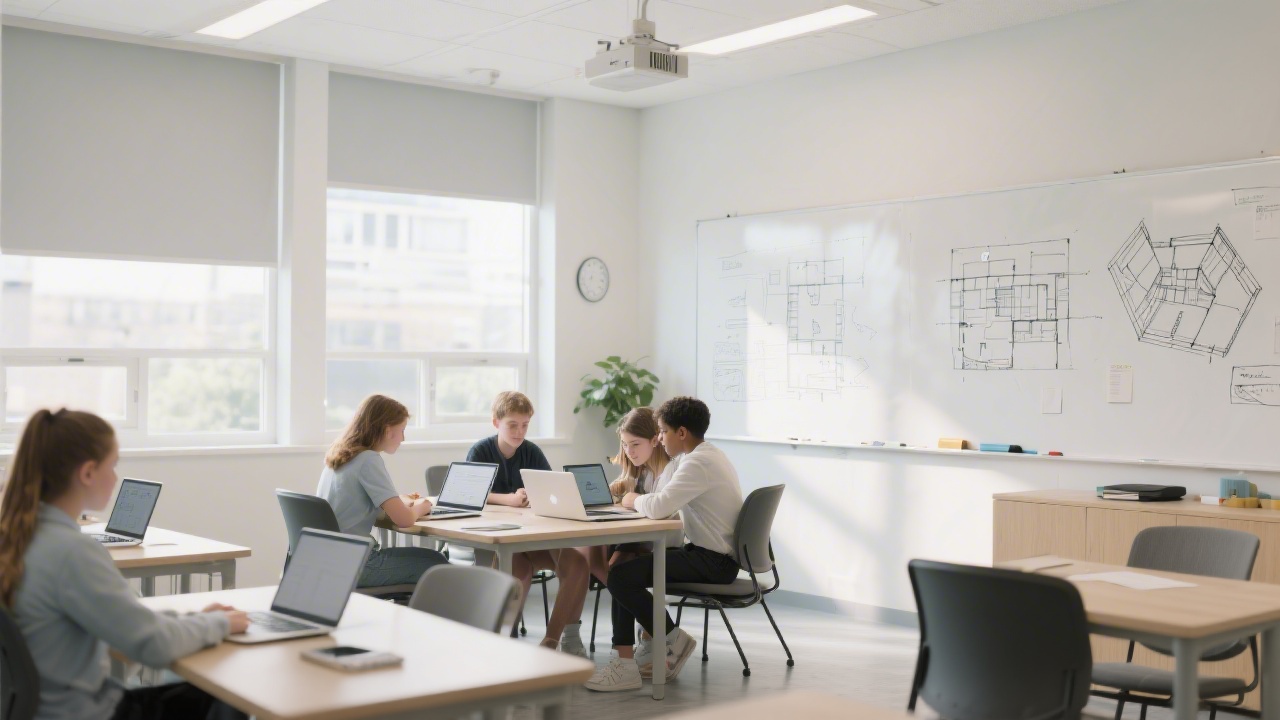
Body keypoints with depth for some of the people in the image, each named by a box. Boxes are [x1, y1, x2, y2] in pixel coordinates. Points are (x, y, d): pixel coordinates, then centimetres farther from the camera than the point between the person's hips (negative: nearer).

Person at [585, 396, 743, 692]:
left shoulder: (698, 463, -19)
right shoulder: (709, 456, 15)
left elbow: (659, 507, -28)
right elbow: (669, 504, 17)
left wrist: (634, 500, -7)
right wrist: (641, 500, 0)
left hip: (714, 561, -11)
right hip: (714, 555, 11)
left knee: (621, 577, -17)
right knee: (625, 569, 9)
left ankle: (673, 640, 2)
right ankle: (624, 661, 4)